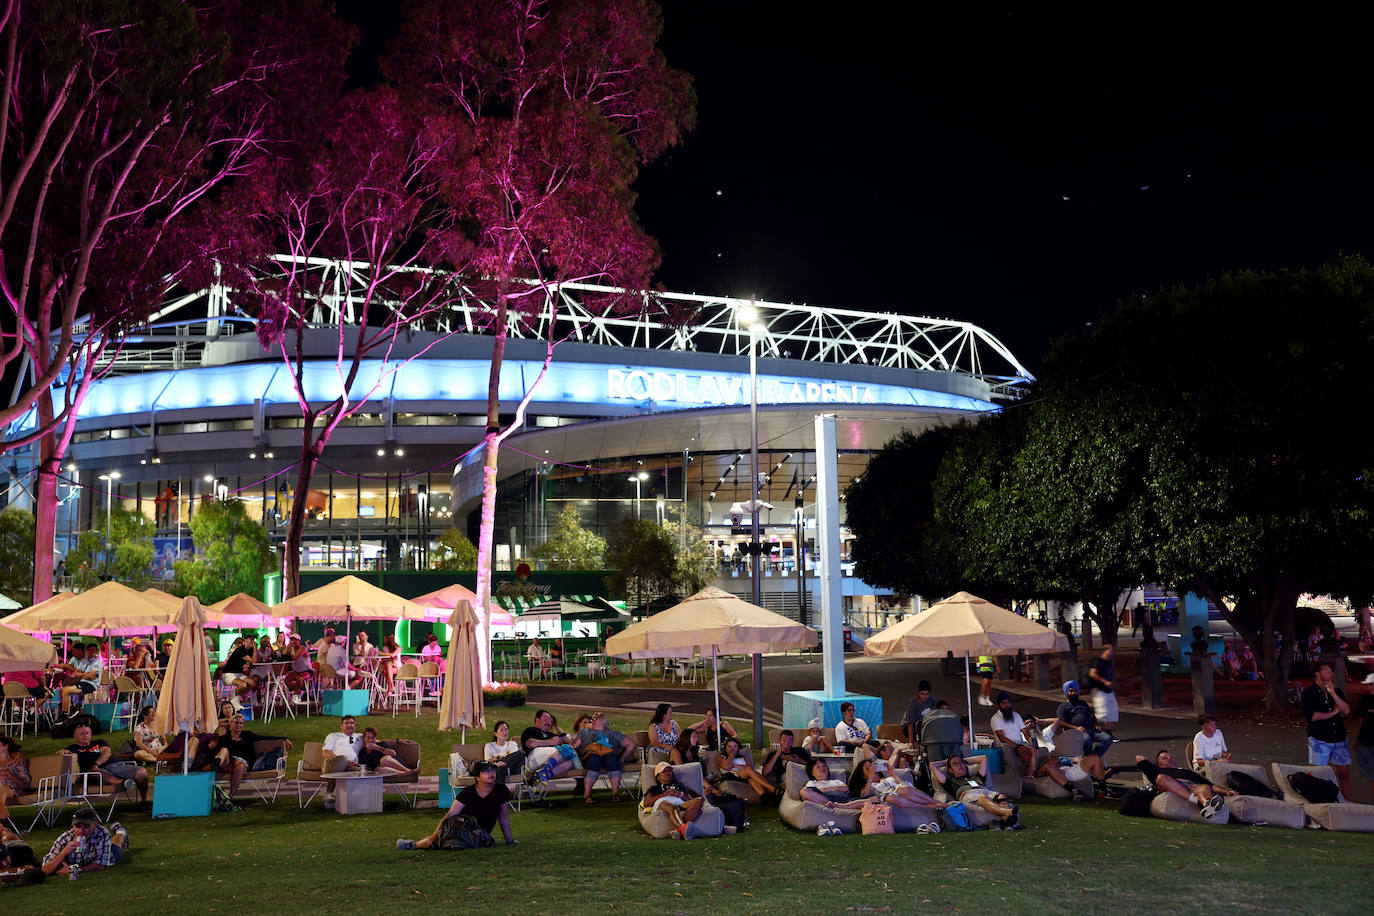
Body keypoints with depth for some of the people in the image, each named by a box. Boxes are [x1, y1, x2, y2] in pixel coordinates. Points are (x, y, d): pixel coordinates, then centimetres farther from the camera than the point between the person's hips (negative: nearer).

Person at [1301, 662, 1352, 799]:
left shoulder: (1337, 691, 10)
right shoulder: (1309, 693, -4)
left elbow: (1347, 710, -5)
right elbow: (1314, 716, -14)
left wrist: (1332, 693, -14)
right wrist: (1334, 712, -3)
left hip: (1339, 739, 4)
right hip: (1319, 740, -4)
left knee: (1344, 774, 8)